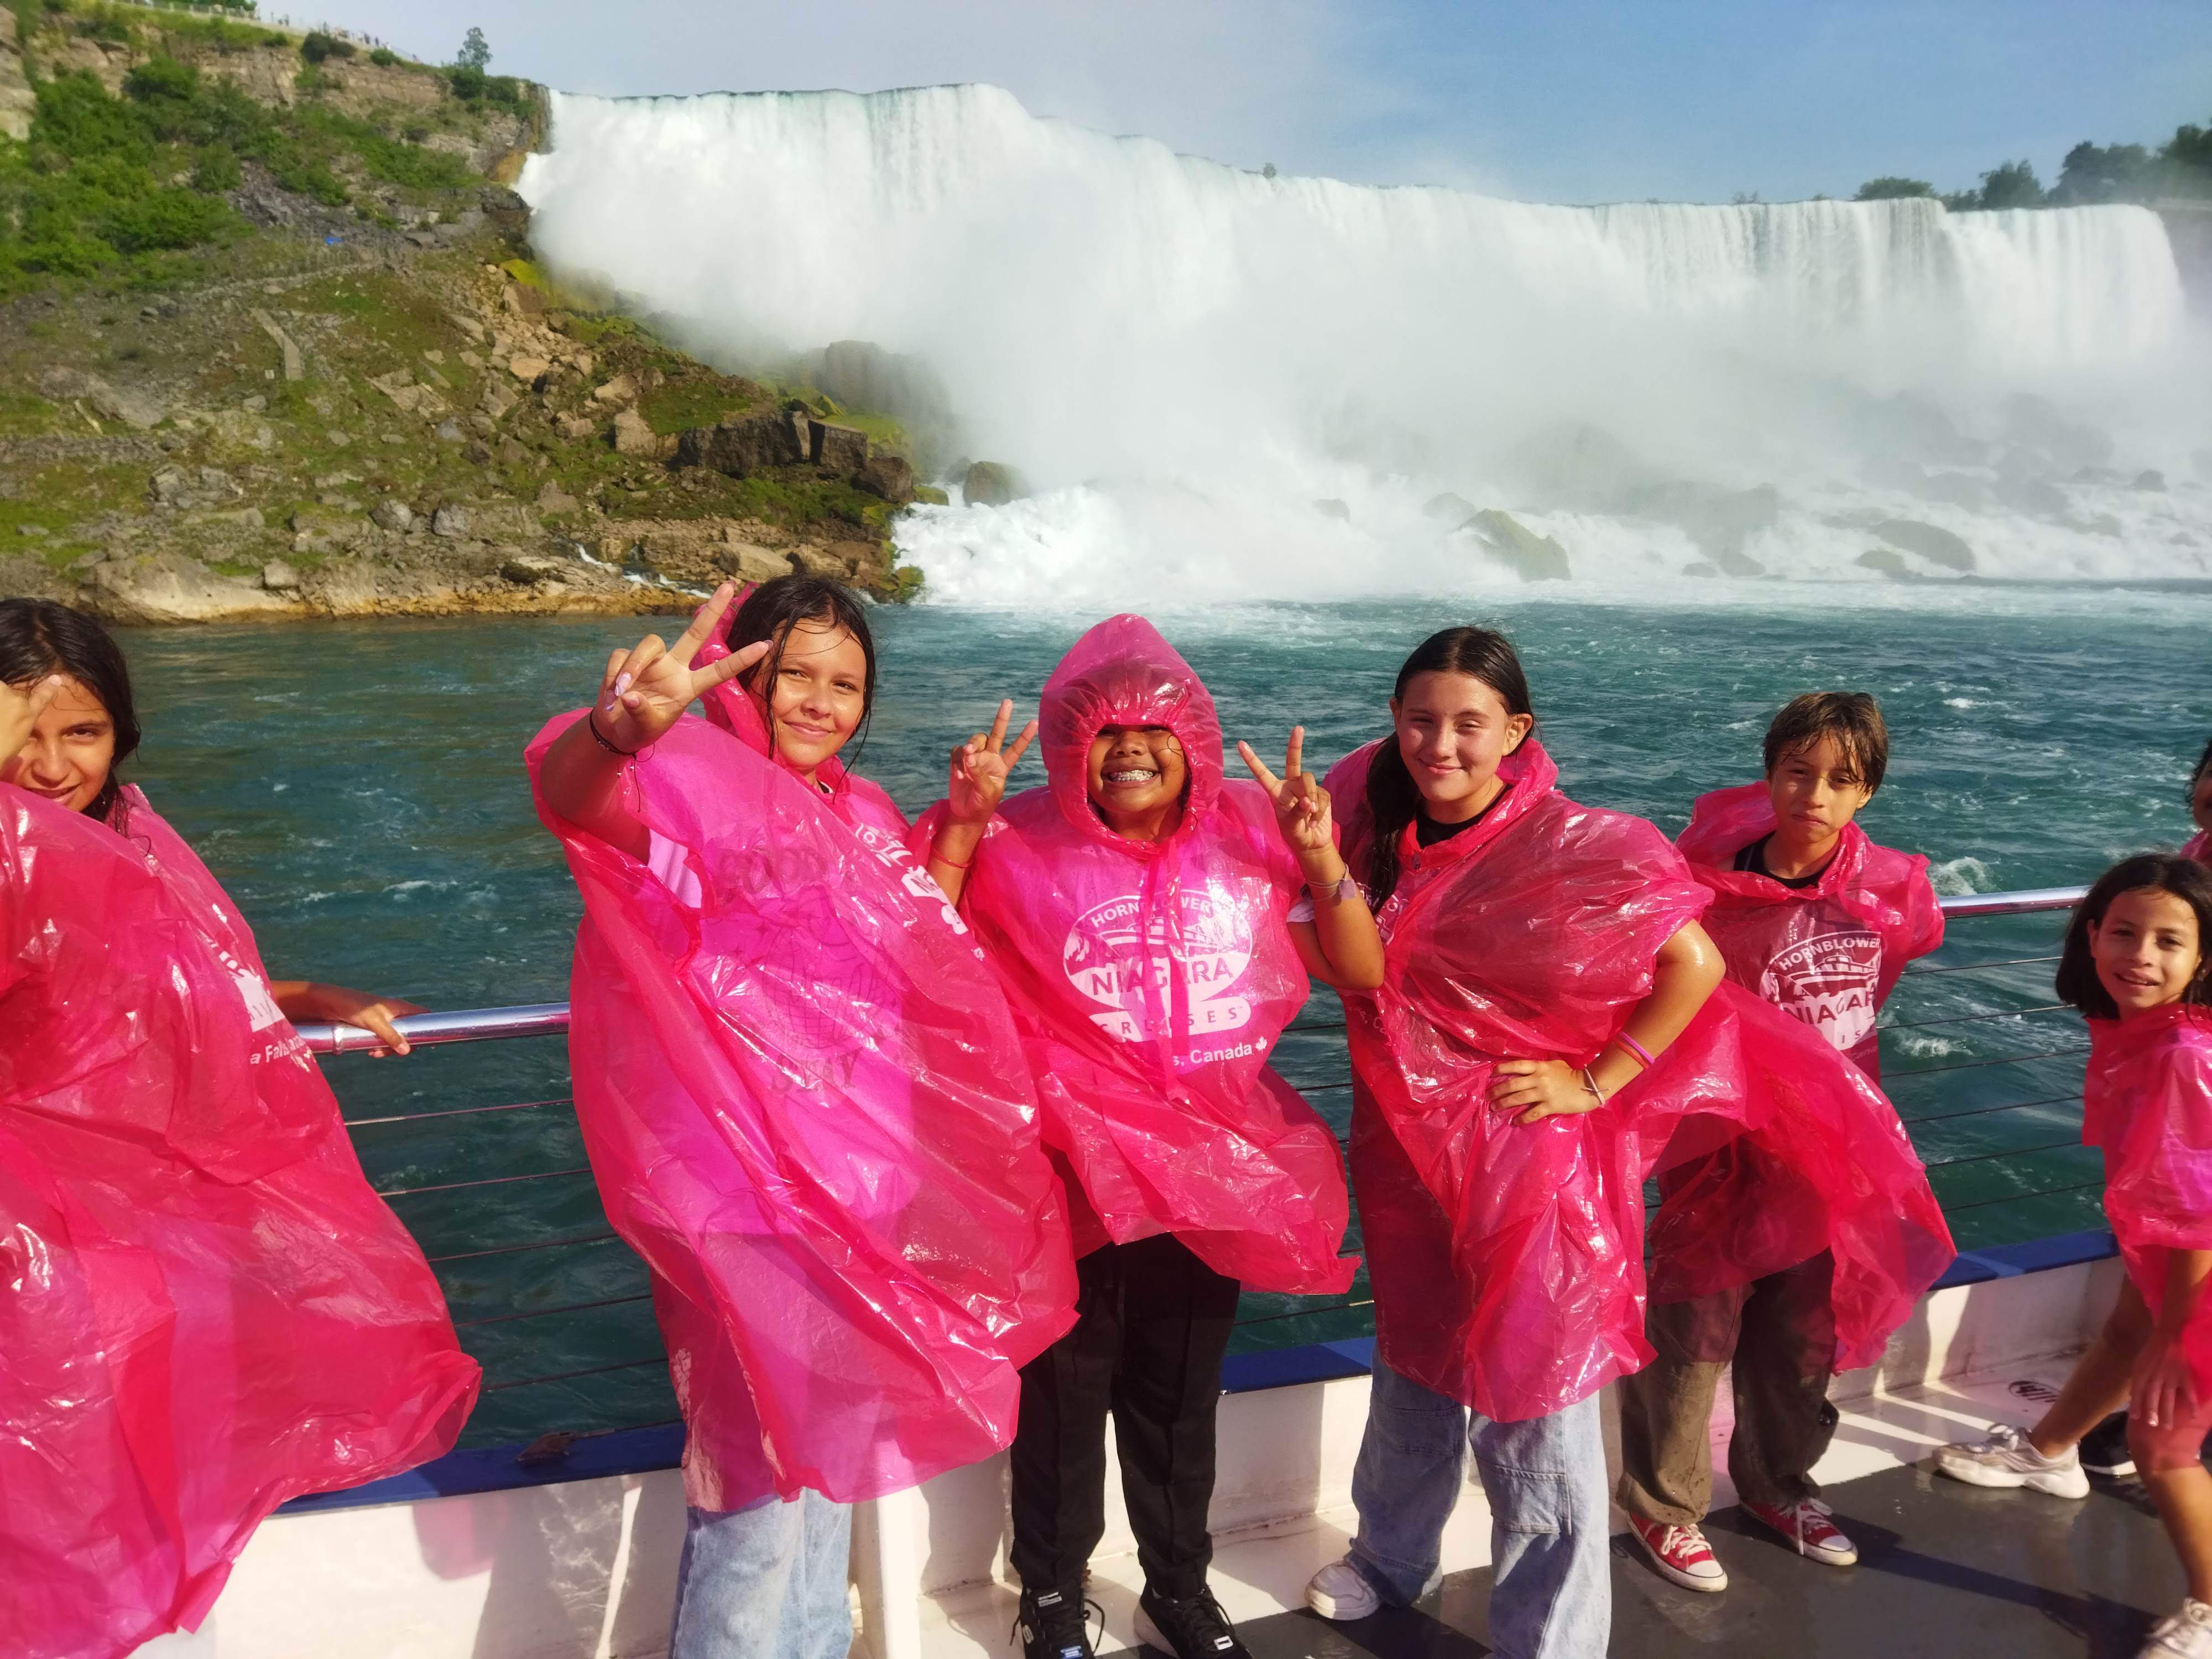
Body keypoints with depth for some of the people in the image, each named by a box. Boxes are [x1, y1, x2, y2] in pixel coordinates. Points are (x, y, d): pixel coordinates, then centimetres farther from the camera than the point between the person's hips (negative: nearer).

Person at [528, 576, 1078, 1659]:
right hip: (746, 1170, -9)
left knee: (827, 1436, 23)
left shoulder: (854, 808, 12)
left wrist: (964, 820, 10)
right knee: (767, 1457, -5)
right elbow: (574, 795, -37)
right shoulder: (693, 769, -15)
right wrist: (617, 730, -60)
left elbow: (913, 941, 23)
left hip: (856, 1172, 9)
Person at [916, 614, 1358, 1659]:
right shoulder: (1025, 845, -12)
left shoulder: (1245, 834, -3)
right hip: (1076, 1167, -3)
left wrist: (1320, 857, -14)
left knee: (1182, 1398, 22)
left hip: (1212, 1163, 3)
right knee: (1065, 1397, 16)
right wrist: (962, 824, -25)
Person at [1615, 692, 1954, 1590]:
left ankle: (1777, 1483, 43)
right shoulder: (1711, 883, -18)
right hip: (1727, 1137, -4)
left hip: (1835, 1143, 4)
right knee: (1696, 1323, 5)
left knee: (1806, 1325, 20)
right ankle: (1663, 1504, 26)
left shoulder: (1890, 891, -8)